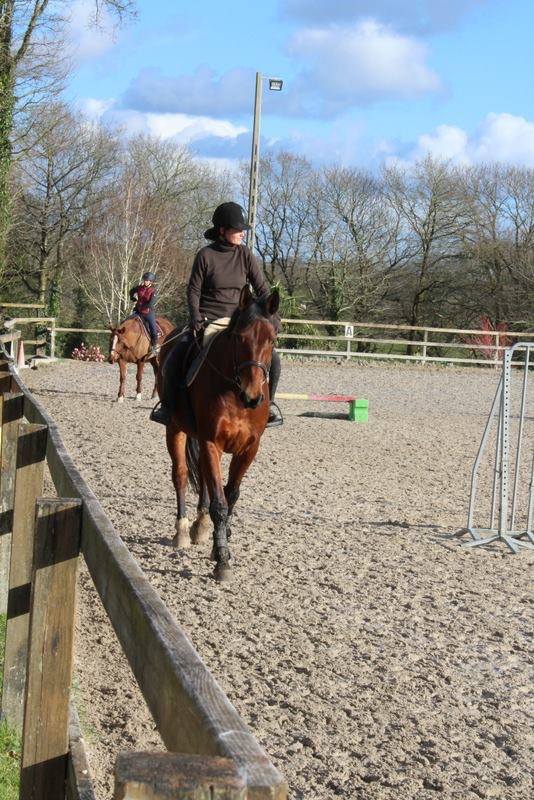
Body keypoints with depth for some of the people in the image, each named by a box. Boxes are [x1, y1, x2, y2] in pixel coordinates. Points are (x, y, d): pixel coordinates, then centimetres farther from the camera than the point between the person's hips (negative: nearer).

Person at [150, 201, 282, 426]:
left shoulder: (245, 254, 3)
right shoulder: (205, 255, -4)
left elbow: (261, 288, 3)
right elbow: (193, 290, -1)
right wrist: (195, 317, -16)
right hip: (207, 320, -3)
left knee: (272, 359, -11)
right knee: (176, 357, -23)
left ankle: (268, 403, 11)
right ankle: (168, 402, -2)